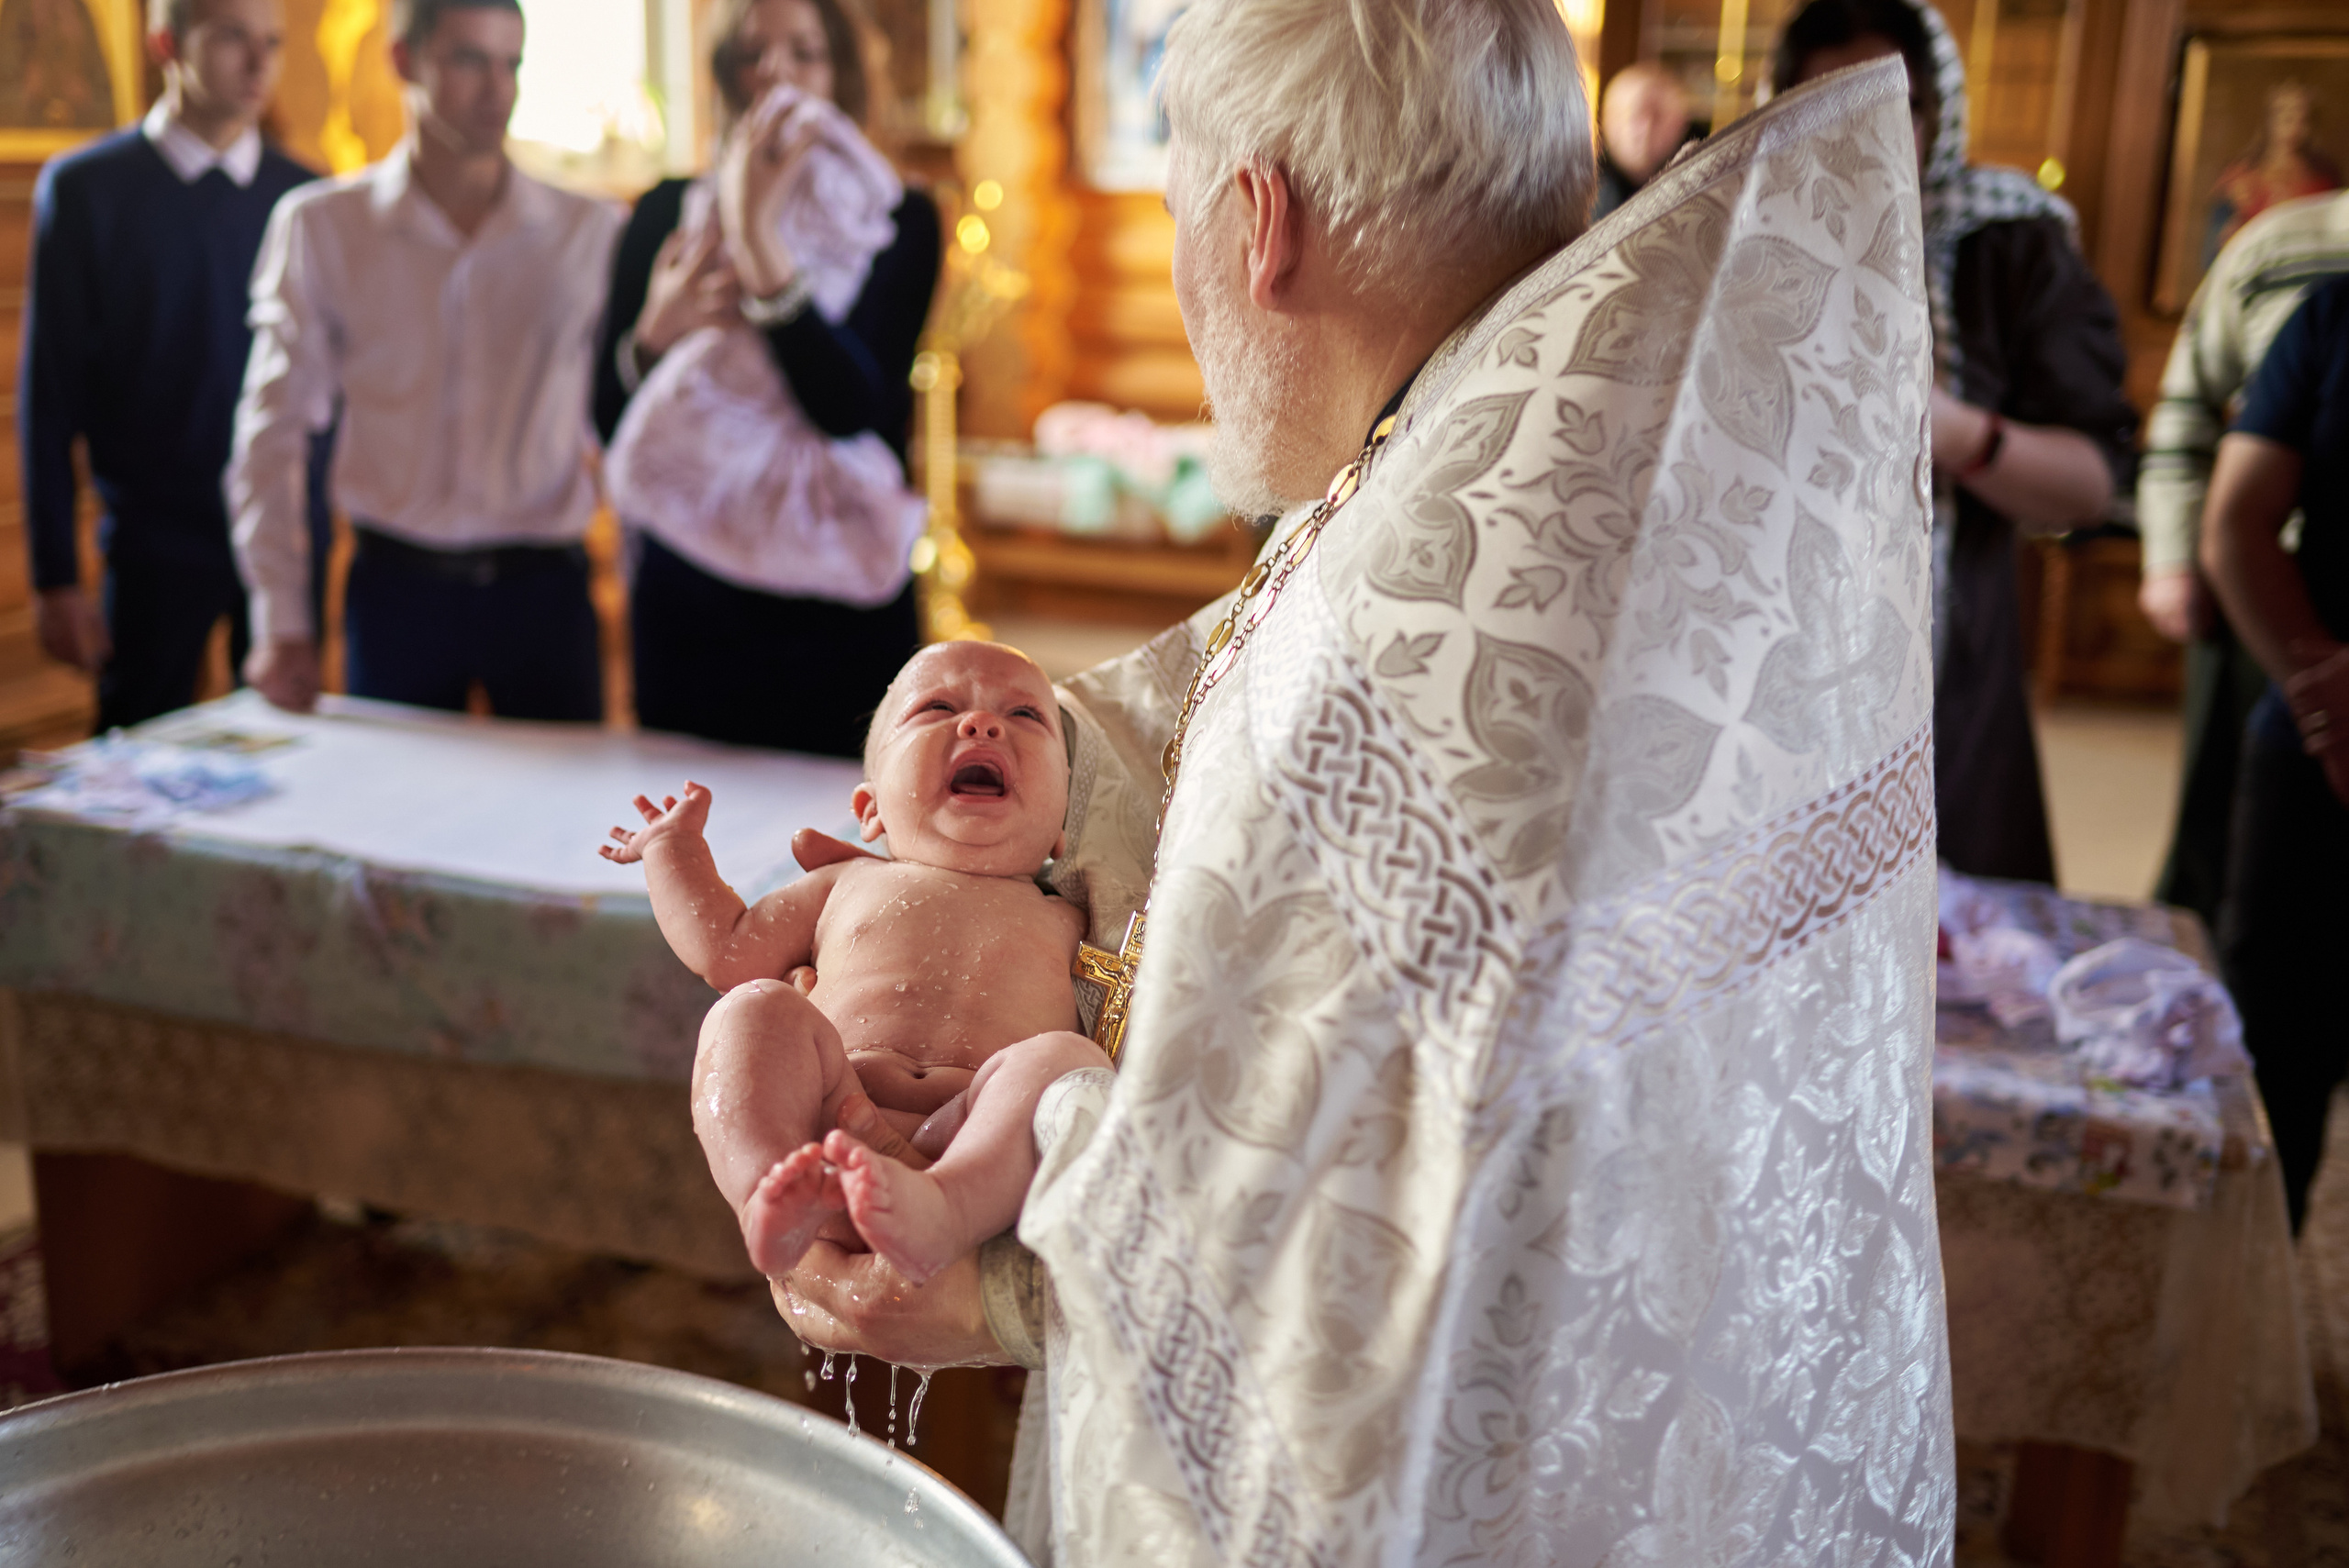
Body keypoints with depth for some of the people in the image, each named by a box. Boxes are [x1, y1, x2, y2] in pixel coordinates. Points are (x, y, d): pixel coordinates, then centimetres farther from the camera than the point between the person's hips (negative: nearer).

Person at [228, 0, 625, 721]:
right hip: (395, 585, 0)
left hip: (543, 582, 0)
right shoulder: (318, 226, 2)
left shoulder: (591, 233, 1)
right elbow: (273, 432, 4)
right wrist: (280, 619, 0)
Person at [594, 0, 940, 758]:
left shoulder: (897, 219, 1)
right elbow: (608, 419, 8)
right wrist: (655, 334, -12)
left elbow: (853, 405, -15)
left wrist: (756, 234, -21)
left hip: (833, 608, -2)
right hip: (685, 593, 2)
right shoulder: (667, 212, 9)